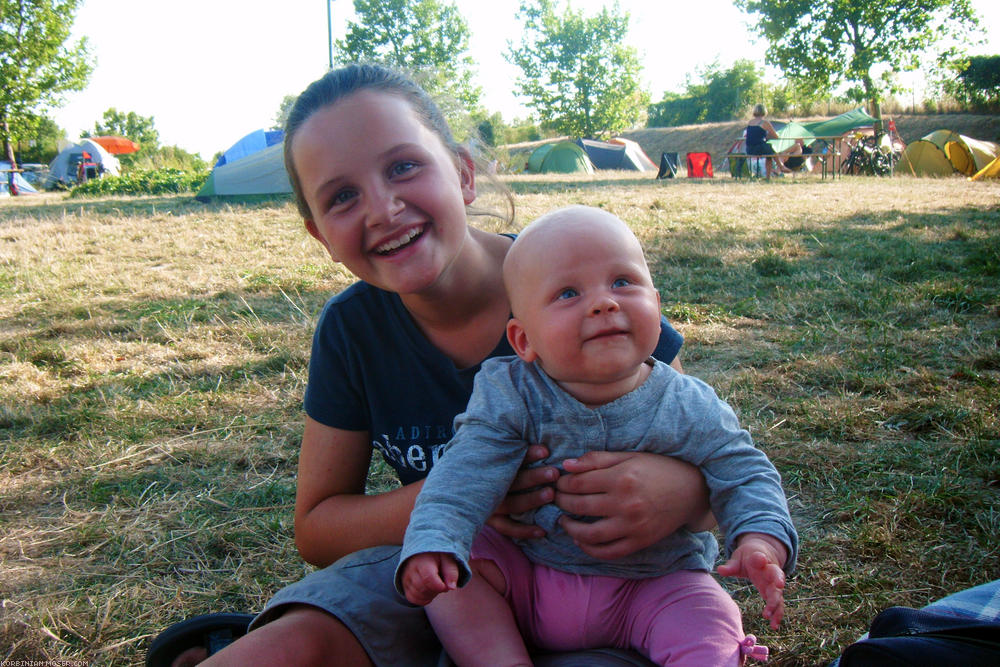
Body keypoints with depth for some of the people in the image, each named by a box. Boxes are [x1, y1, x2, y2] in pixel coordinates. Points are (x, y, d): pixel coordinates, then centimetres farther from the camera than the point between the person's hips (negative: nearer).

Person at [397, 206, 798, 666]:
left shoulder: (689, 409, -11)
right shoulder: (508, 398, -13)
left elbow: (743, 476, -4)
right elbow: (464, 476, -21)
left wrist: (760, 541, -25)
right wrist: (432, 543, -40)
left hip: (655, 584, -1)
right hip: (525, 578, 2)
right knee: (455, 569, -18)